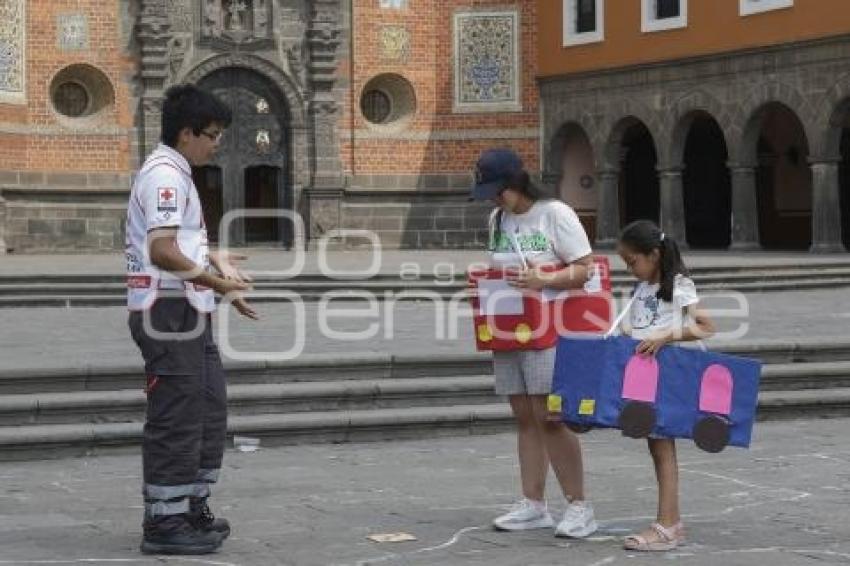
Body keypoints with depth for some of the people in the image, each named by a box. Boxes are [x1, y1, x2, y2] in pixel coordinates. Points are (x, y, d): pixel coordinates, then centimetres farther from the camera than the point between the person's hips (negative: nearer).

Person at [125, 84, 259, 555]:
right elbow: (162, 252, -26)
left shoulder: (175, 173, 18)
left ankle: (192, 508, 26)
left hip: (188, 313, 11)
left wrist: (213, 259, 27)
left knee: (209, 409, 16)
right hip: (168, 311, -11)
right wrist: (215, 282, -26)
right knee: (176, 419, -5)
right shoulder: (165, 175, -15)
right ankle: (163, 523, 2)